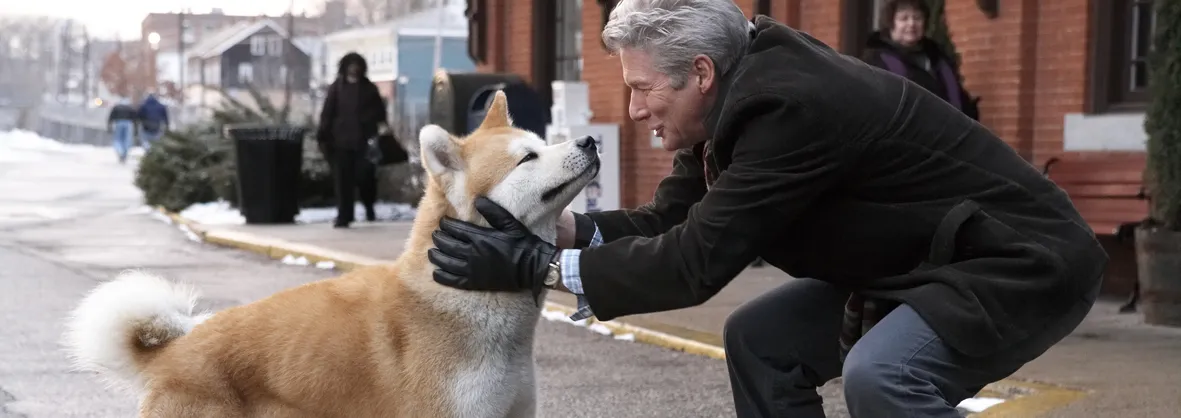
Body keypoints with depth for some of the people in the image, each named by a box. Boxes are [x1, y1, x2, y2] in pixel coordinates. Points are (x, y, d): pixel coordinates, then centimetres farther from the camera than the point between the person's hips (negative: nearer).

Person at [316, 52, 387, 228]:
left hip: (364, 140, 0)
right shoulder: (336, 88, 6)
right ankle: (343, 216, 3)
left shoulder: (369, 88, 9)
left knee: (365, 176, -5)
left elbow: (379, 111, 10)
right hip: (341, 140, 0)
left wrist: (382, 126, -9)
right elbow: (327, 113, 3)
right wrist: (323, 136, -4)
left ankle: (369, 206, 24)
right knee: (343, 179, -1)